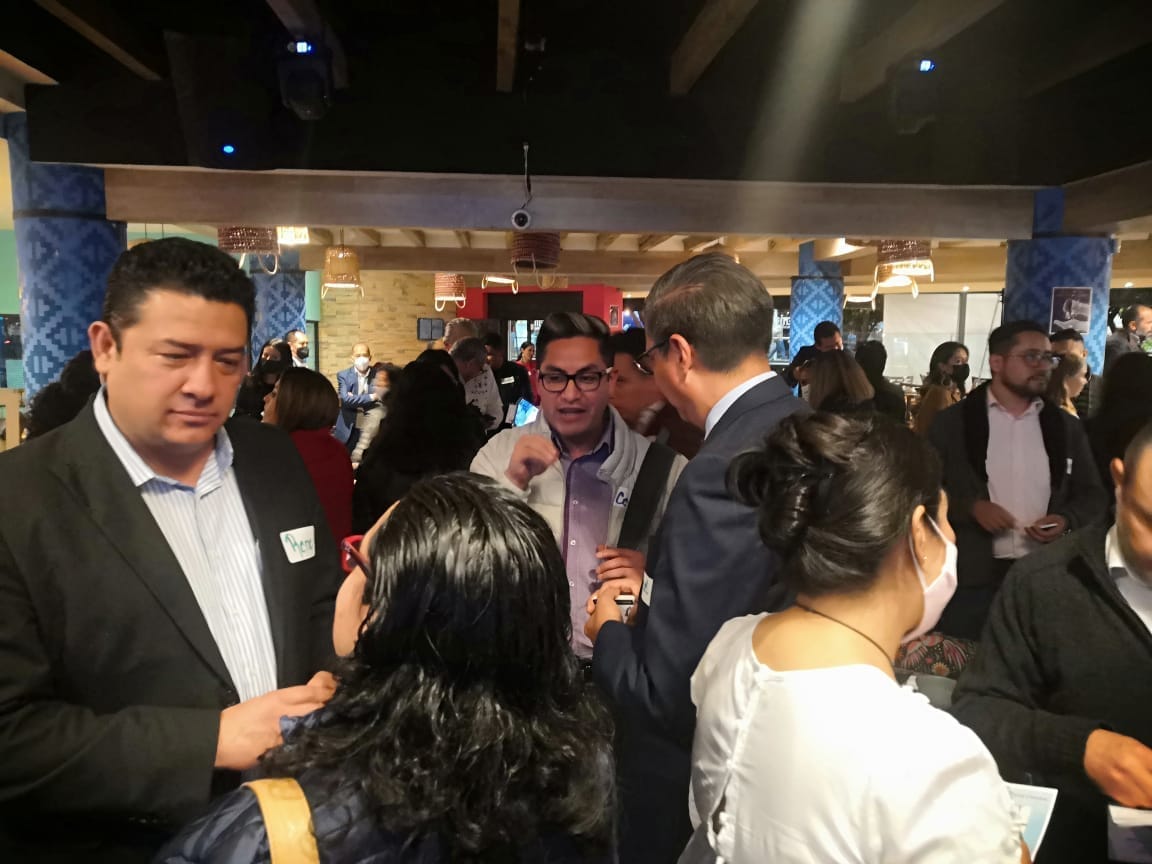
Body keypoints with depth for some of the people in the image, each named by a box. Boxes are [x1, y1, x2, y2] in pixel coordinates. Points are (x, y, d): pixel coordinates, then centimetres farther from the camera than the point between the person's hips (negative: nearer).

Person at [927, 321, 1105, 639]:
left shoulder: (1066, 427, 11)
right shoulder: (954, 422, 1)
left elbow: (1092, 495, 15)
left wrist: (1066, 520, -5)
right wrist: (971, 507, -15)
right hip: (971, 576, -3)